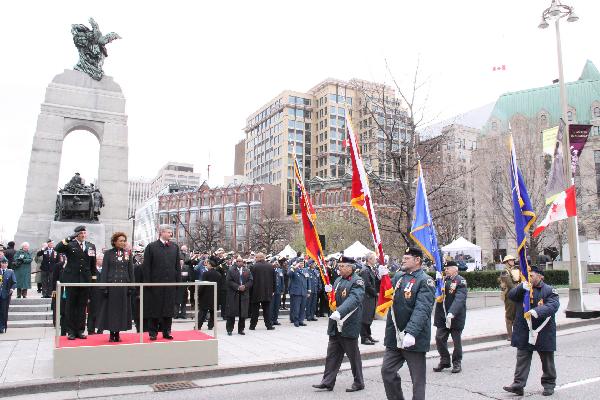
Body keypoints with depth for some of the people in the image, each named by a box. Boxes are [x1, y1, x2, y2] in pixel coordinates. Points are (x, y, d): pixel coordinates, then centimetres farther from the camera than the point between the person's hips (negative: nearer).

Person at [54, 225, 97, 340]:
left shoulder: (91, 246, 11)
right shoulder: (70, 245, 1)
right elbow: (57, 249, -18)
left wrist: (93, 279, 9)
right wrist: (69, 238, -22)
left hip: (85, 280, 3)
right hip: (71, 279, -3)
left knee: (82, 306, 7)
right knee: (71, 306, 4)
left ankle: (80, 330, 15)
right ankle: (71, 331, 12)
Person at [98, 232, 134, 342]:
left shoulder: (128, 253, 7)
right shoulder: (108, 253, 1)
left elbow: (131, 271, 7)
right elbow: (104, 271, -1)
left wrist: (131, 287, 1)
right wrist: (104, 287, -8)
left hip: (124, 285, 2)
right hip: (111, 284, -2)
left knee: (122, 308, 4)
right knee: (111, 308, 2)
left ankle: (117, 333, 14)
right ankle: (111, 333, 11)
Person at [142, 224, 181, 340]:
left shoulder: (175, 247, 10)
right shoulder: (151, 247, -1)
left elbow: (177, 265, 10)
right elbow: (146, 266, -3)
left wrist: (178, 280, 4)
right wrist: (148, 282, -9)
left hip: (171, 283, 3)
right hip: (155, 283, -3)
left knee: (169, 308, 8)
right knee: (154, 308, 4)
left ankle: (166, 331, 18)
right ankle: (153, 332, 14)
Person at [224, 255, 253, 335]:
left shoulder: (247, 270, 8)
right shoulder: (231, 270, -1)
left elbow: (250, 281, 4)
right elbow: (228, 281, -8)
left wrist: (245, 286, -13)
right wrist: (238, 287, -15)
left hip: (244, 294, 3)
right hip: (233, 294, -3)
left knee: (243, 313, 6)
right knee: (231, 313, 0)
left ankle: (241, 329, 16)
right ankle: (229, 329, 9)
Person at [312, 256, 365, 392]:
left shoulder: (357, 281, -12)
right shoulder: (338, 280, 13)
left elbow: (354, 299, -28)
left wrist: (339, 312, -40)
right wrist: (329, 292, -3)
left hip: (349, 325, -7)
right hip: (335, 325, 7)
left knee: (353, 355, 6)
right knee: (332, 354, 9)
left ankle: (359, 382, 22)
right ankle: (327, 382, 16)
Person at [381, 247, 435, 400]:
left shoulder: (425, 281, -13)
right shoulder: (398, 276, 10)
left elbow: (422, 310, -24)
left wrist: (411, 333, -35)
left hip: (414, 339, -7)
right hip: (394, 337, 7)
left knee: (418, 378, 7)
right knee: (387, 370, 12)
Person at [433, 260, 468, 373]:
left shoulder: (460, 281, -11)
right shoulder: (444, 280, 8)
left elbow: (459, 299, -23)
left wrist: (451, 313, -34)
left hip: (456, 316, -5)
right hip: (442, 315, 5)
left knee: (456, 341, 7)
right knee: (439, 338, 5)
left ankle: (457, 363, 23)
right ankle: (444, 361, 22)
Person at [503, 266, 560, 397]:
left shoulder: (549, 290, -5)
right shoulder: (523, 289, 6)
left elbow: (553, 305, -20)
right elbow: (511, 296, -7)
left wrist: (537, 311, -35)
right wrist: (522, 287, -24)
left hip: (543, 332, -3)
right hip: (524, 332, 3)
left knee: (547, 360, 13)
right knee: (522, 358, 3)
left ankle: (549, 384, 30)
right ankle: (518, 384, 6)